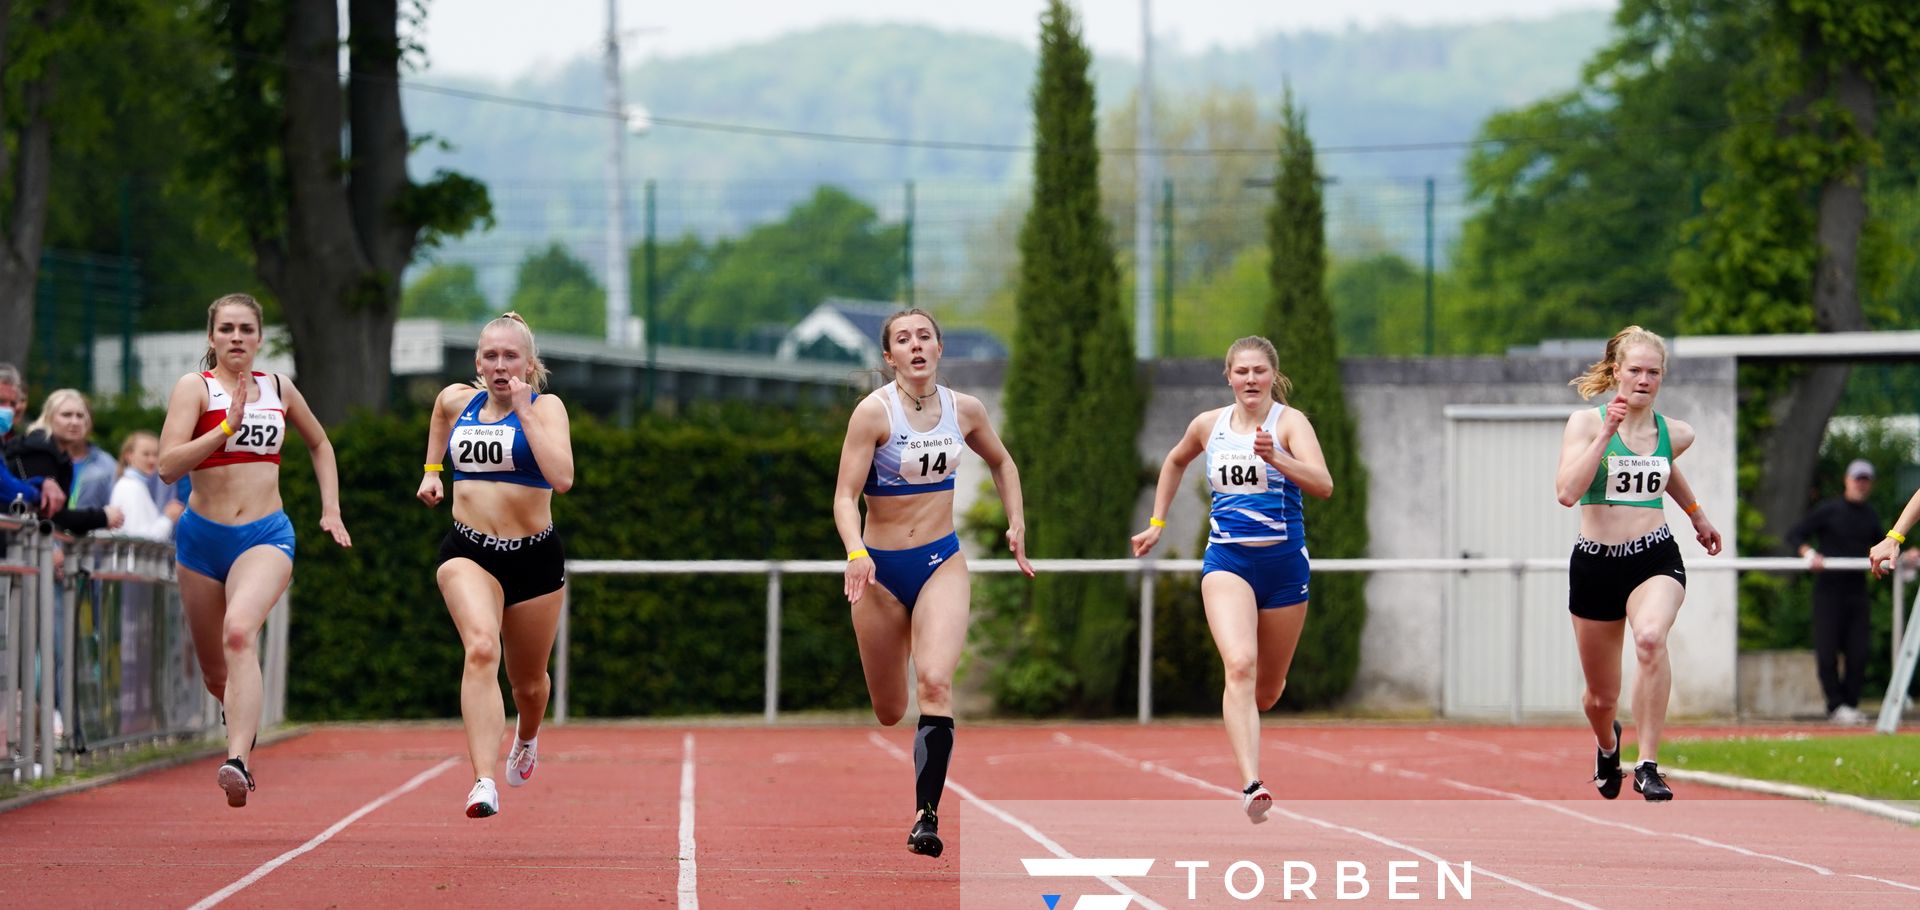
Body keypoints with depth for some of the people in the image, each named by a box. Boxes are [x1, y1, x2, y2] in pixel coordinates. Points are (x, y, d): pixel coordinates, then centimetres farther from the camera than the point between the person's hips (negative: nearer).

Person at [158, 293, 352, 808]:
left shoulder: (278, 389, 9)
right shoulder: (195, 388, -2)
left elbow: (320, 444, 28)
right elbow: (168, 465, -16)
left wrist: (331, 508, 18)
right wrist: (229, 425, -21)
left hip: (266, 537, 0)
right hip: (203, 536, 1)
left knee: (240, 633, -30)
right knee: (214, 672, 11)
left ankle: (238, 761, -40)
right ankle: (243, 719, 48)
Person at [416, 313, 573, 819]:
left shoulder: (546, 407, -6)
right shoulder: (456, 400, 6)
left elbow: (562, 478, -23)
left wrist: (523, 410, -22)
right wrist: (432, 469, 26)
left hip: (534, 556, -1)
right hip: (468, 553, 1)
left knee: (528, 681, 16)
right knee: (481, 649, -28)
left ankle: (527, 735, 54)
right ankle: (484, 782, -38)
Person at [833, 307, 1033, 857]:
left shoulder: (965, 410, 0)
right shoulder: (874, 412, -12)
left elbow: (1001, 463, 22)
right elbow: (845, 496, -16)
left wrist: (1016, 525, 14)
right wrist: (856, 553, -32)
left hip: (941, 564, 1)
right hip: (881, 568, -1)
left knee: (935, 683, -22)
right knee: (889, 713, 6)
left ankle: (927, 815, -23)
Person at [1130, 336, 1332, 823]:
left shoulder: (1289, 421, -7)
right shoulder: (1208, 425, 5)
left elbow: (1323, 485, -22)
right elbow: (1175, 461, 28)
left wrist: (1276, 458, -37)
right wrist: (1157, 522, 24)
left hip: (1284, 563, 0)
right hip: (1226, 560, 0)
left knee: (1267, 689, 13)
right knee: (1240, 664, -25)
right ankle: (1251, 786, -34)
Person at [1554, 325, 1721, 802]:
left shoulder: (1676, 434, 5)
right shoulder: (1585, 422, -6)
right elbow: (1567, 492, -20)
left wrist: (1697, 515, 33)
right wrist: (1606, 433, -22)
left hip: (1655, 557, 0)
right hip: (1594, 562, 0)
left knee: (1651, 638, -35)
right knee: (1601, 696, 12)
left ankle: (1648, 765, -30)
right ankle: (1608, 745, 50)